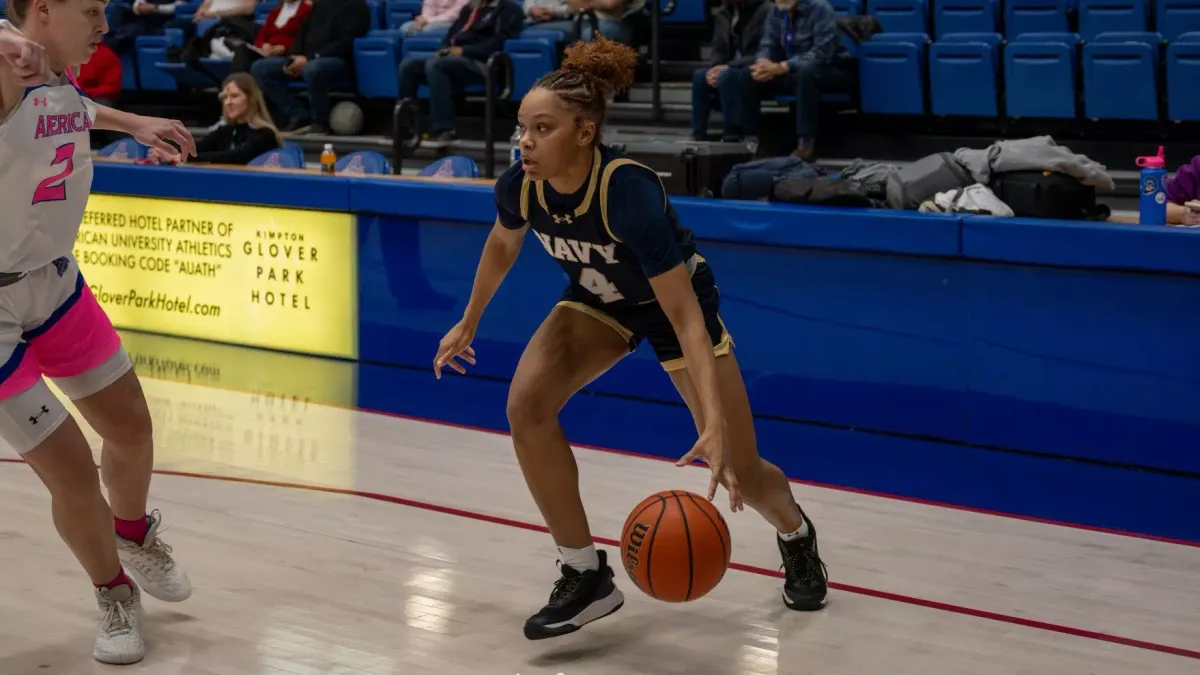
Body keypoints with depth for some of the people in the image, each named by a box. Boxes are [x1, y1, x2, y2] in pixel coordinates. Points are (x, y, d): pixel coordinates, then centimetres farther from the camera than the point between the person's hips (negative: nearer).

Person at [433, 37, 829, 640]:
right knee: (526, 404, -22)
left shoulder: (630, 191, -40)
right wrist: (468, 324, 13)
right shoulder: (518, 187, -24)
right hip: (599, 299, 4)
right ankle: (587, 577, -9)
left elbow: (684, 316, -40)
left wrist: (715, 422, -48)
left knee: (739, 474, 0)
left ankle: (795, 532, 39)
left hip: (675, 300, -4)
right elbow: (502, 246, 3)